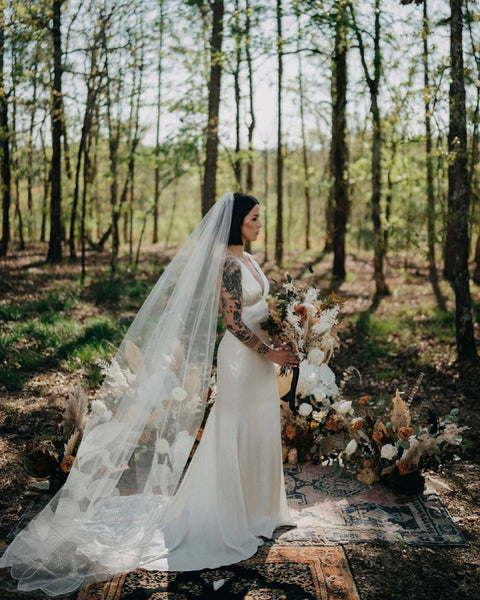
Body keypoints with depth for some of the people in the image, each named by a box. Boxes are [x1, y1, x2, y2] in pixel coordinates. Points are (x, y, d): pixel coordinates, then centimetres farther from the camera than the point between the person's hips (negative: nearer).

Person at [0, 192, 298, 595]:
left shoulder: (248, 259, 11)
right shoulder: (227, 263, -18)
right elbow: (233, 321, -21)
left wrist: (277, 340, 14)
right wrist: (268, 352, -21)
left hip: (259, 357, 9)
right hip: (242, 358, -9)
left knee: (258, 433, 17)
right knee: (238, 435, 2)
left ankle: (255, 511, 33)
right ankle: (234, 520, 17)